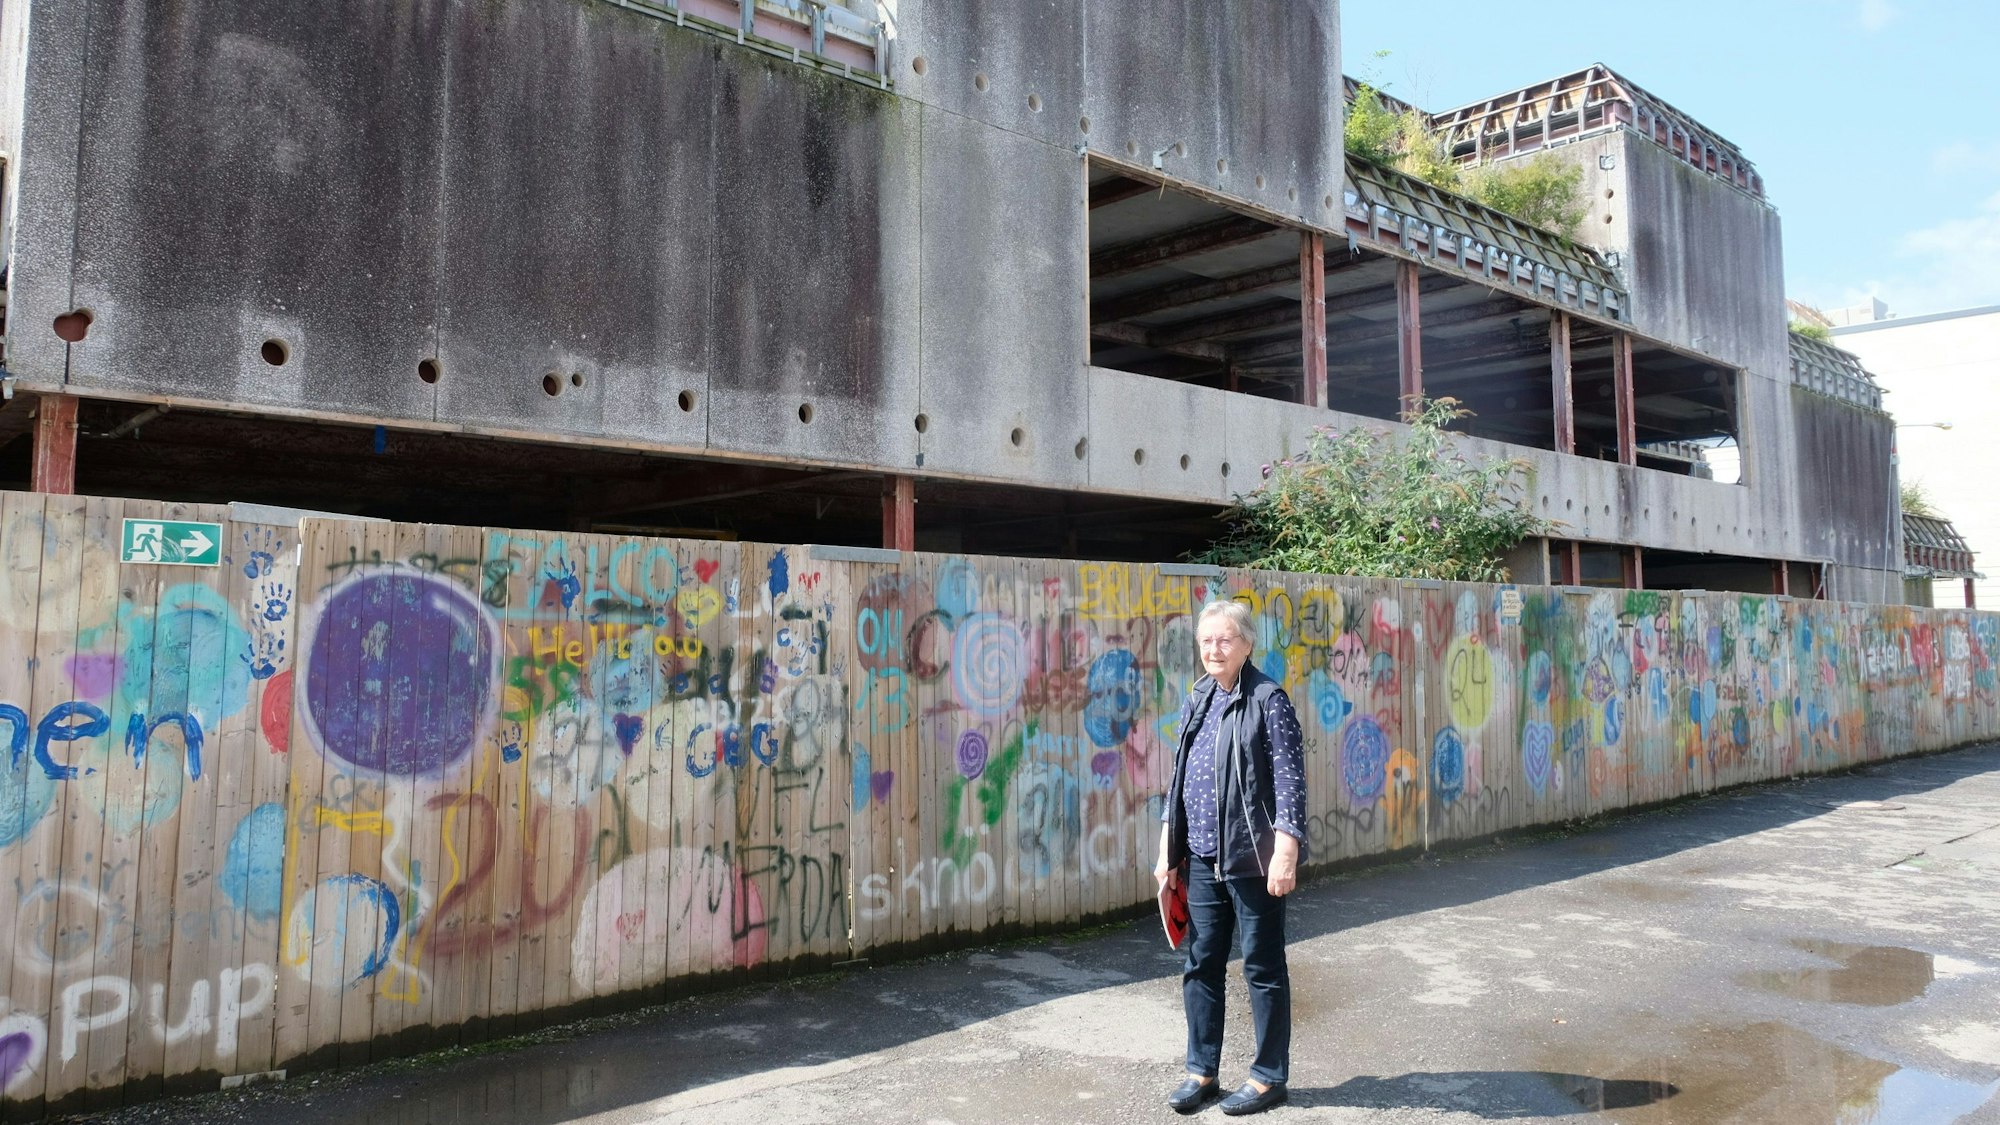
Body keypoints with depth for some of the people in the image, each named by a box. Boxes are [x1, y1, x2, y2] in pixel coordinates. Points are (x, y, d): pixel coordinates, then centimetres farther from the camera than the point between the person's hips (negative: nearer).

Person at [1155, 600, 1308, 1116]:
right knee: (1201, 964, 11)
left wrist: (1285, 852, -18)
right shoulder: (1196, 700, 9)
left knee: (1263, 967, 7)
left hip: (1253, 857, -6)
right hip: (1202, 857, 6)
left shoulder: (1268, 699, -10)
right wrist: (1169, 849, 13)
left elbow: (1290, 779, -13)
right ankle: (1202, 1071, 25)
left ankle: (1270, 1076, 21)